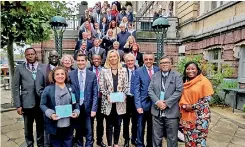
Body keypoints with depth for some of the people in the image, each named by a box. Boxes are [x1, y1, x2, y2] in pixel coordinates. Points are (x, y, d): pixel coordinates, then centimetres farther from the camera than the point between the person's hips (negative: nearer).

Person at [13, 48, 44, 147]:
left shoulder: (43, 67, 1)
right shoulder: (20, 68, 1)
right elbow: (16, 87, 0)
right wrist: (18, 105, -4)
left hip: (40, 103, 1)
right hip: (27, 103, 0)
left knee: (41, 126, 15)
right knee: (28, 128, 14)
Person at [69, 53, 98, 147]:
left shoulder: (92, 75, -1)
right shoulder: (71, 74, -1)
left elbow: (95, 94, -2)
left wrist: (94, 109, -8)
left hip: (88, 107, -1)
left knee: (88, 132, 8)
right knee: (78, 130, 16)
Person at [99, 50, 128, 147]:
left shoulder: (123, 70, 4)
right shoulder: (104, 71, 0)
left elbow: (126, 86, 4)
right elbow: (101, 86, -3)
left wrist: (123, 95, -12)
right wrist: (107, 95, -15)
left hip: (120, 102, 1)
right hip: (108, 102, -1)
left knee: (118, 125, 13)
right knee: (109, 125, 10)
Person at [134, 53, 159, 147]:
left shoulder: (158, 70, 2)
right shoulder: (139, 71, -5)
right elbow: (136, 90, -9)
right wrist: (138, 105, -15)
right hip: (143, 103, -3)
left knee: (152, 127, 18)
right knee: (140, 127, 8)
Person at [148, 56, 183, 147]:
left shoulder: (177, 76, 1)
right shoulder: (155, 75, 10)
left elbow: (179, 91, -10)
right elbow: (150, 90, 3)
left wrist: (166, 103, -16)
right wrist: (157, 102, -13)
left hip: (171, 112, -2)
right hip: (157, 111, 3)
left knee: (172, 138, 10)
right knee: (156, 137, 15)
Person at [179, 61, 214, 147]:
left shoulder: (204, 81, -9)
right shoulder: (184, 82, 6)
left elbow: (207, 99, -11)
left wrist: (193, 107, -14)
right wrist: (184, 105, -5)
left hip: (200, 115, -4)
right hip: (187, 115, 5)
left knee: (199, 138, 6)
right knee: (188, 138, 15)